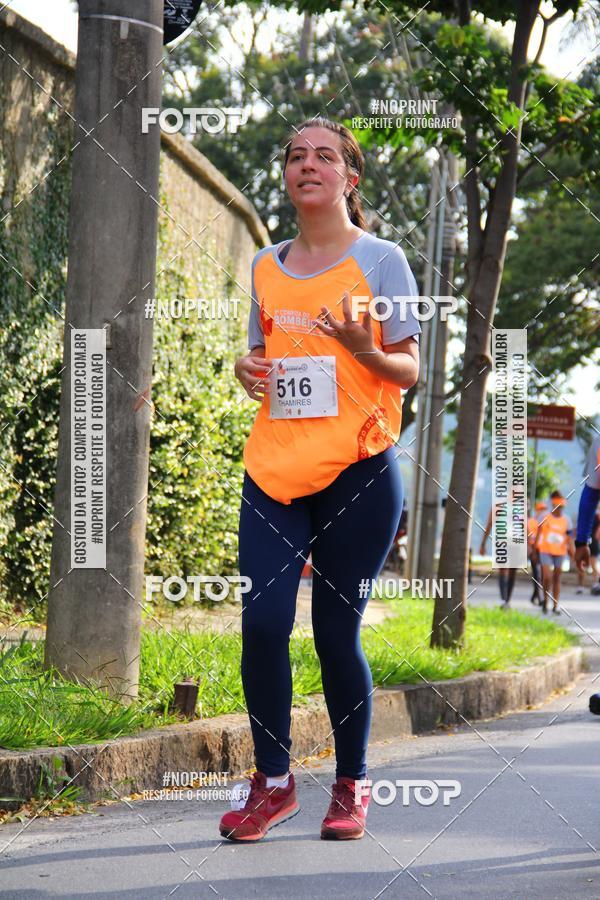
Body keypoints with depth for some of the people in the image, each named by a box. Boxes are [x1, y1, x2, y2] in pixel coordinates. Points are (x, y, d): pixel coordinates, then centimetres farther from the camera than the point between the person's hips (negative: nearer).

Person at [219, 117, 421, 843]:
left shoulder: (381, 260, 2)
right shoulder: (266, 267, 14)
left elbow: (408, 371, 1)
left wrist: (363, 350, -20)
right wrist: (248, 370, 0)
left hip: (358, 469, -3)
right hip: (275, 469, 3)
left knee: (336, 631, -1)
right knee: (261, 620, -9)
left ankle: (351, 785, 16)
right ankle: (272, 781, 6)